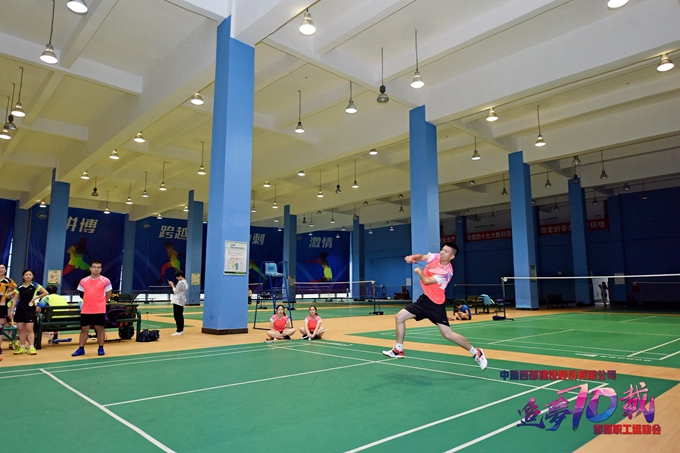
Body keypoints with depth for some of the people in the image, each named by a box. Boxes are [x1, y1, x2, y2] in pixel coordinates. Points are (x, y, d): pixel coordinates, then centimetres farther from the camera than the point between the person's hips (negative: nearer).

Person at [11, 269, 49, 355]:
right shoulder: (19, 287, 8)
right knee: (21, 329, 7)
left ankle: (31, 347, -5)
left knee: (29, 329, -7)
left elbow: (45, 293, -6)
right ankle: (22, 347, 15)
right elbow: (15, 299, 8)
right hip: (20, 309, 4)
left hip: (30, 309, -4)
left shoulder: (35, 285, -1)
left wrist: (35, 297, -10)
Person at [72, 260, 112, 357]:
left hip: (100, 310, -3)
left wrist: (100, 303, 8)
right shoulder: (83, 281, 6)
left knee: (100, 328, 4)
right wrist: (89, 302, 14)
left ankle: (101, 348, 14)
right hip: (86, 310, 3)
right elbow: (83, 295, 19)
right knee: (84, 329, 9)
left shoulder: (105, 281, -4)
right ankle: (81, 349, 19)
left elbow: (108, 295, 4)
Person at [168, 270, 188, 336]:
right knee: (180, 316, 14)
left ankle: (179, 331, -9)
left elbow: (175, 291, -14)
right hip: (181, 301, 10)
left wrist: (172, 285, -1)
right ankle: (181, 330, 19)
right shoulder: (185, 282, 14)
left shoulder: (180, 282, -17)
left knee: (177, 316, -8)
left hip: (178, 301, -10)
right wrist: (173, 285, 11)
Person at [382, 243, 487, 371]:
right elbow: (421, 257, 5)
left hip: (435, 303, -8)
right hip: (424, 299, 8)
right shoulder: (436, 257, -2)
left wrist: (419, 271, -7)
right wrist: (412, 257, -18)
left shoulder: (447, 271, -24)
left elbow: (426, 281, -26)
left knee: (448, 334, -10)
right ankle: (398, 350, 16)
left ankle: (476, 353, 10)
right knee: (399, 317, 3)